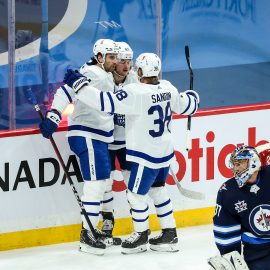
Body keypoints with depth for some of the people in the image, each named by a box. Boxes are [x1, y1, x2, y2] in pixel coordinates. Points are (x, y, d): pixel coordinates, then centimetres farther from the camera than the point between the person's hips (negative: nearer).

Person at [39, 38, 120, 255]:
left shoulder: (107, 77, 16)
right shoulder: (92, 74, -16)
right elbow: (67, 90, -27)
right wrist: (54, 115, -37)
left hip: (99, 137, 10)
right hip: (86, 137, -10)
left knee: (103, 181, 15)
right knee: (96, 182, -13)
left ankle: (91, 228, 25)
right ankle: (87, 236, -12)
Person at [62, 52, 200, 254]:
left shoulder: (137, 93, -25)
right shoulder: (167, 88, -2)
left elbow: (106, 102, -30)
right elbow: (184, 106, 15)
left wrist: (79, 84, -26)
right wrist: (192, 98, 40)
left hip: (146, 155, -9)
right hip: (164, 152, 9)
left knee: (136, 194, 7)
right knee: (157, 190, 21)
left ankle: (141, 236, 22)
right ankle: (170, 234, 26)